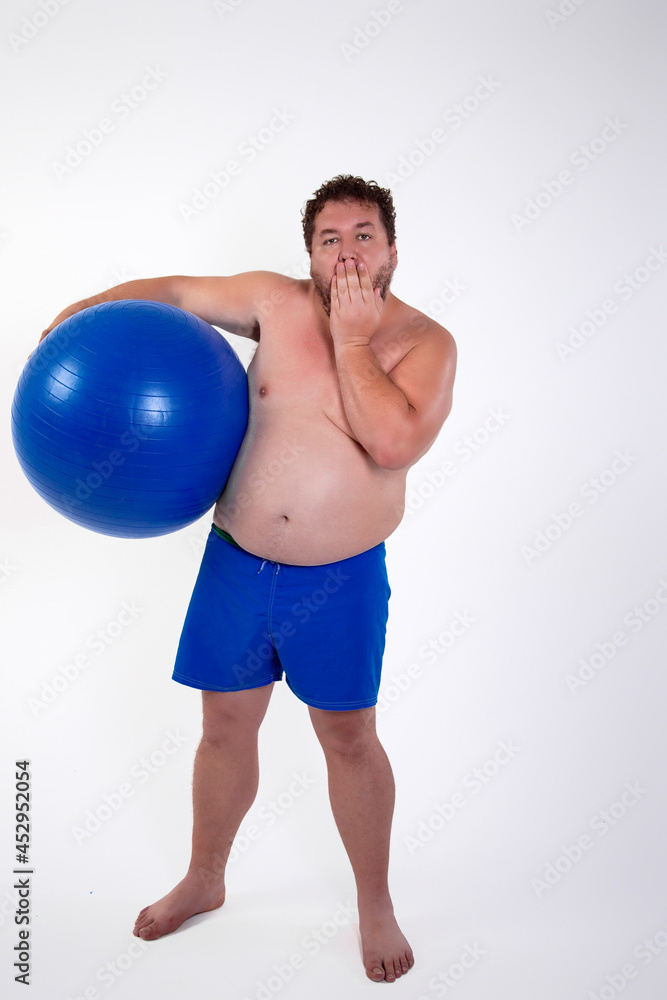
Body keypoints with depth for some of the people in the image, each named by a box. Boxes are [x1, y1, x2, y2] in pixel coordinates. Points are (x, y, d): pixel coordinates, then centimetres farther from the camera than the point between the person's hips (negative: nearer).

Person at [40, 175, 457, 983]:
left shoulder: (424, 343, -9)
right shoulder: (275, 302, -2)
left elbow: (393, 442, -26)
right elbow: (176, 291, 11)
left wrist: (350, 337, -19)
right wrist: (77, 313, 5)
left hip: (341, 581, -2)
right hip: (235, 561, 3)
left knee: (349, 738, 11)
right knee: (225, 728, 16)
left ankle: (375, 904, 35)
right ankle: (203, 881, 42)